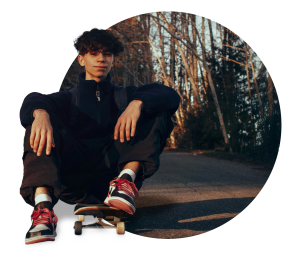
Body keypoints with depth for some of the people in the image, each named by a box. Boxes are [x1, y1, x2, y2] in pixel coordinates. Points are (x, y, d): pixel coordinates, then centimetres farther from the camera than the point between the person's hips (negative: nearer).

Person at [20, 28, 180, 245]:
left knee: (157, 112, -6)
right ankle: (43, 207, -39)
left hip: (112, 169, 1)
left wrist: (138, 103, -19)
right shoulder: (69, 99, 20)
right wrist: (40, 112, -30)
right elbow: (33, 101, -4)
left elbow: (171, 96, 3)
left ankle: (126, 179, -31)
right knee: (41, 116, -18)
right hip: (72, 182, 0)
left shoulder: (124, 96, 22)